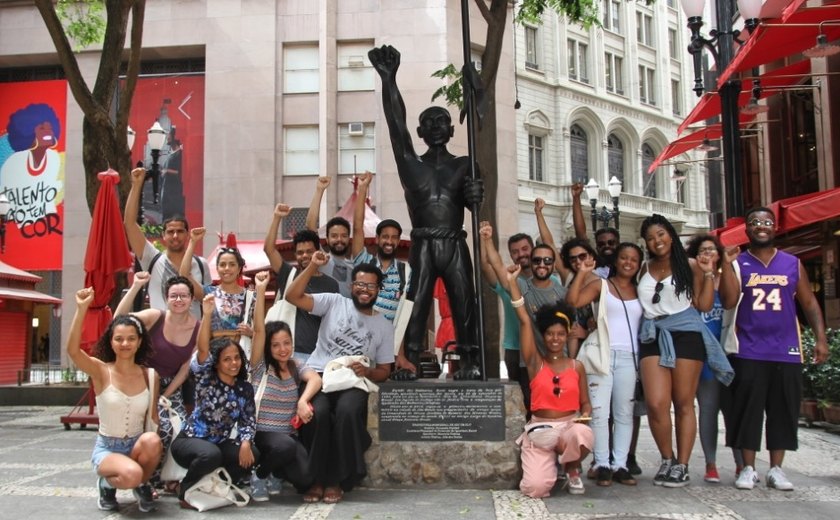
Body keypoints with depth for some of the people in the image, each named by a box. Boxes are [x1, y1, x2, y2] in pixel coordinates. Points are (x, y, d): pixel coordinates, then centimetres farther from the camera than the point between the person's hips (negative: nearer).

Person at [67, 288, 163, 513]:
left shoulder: (149, 375, 0)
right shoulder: (101, 371, -9)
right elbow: (72, 350, -28)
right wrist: (81, 309, -37)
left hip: (138, 446, 3)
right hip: (107, 448, -2)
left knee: (152, 439, -34)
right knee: (131, 474, -35)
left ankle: (142, 486, -3)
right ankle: (107, 484, 4)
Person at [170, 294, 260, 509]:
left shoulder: (245, 388, 1)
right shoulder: (206, 378, -10)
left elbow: (249, 419, -3)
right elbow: (203, 349, -27)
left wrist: (245, 442, -23)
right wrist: (207, 314, -40)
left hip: (220, 443, 4)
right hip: (190, 440, -4)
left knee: (252, 454, -20)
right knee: (211, 454, -35)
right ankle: (185, 489, -6)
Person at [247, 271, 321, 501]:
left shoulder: (297, 369, 8)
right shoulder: (260, 367, -2)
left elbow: (315, 379, -14)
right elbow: (258, 330, -15)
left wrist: (303, 400, -34)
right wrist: (260, 290, -24)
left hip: (289, 435, 4)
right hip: (261, 434, -3)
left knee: (306, 479, -18)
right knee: (285, 446, -36)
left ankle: (276, 473, 17)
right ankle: (259, 474, -4)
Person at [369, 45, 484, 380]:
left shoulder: (464, 166, 14)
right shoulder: (411, 165, 11)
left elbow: (472, 204, 4)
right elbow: (396, 124, 3)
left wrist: (475, 196, -21)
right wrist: (388, 80, -4)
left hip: (455, 245, 1)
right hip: (423, 246, -1)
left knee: (464, 303, -5)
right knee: (416, 305, -8)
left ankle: (469, 363, -3)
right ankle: (410, 362, -9)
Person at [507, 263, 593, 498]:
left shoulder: (577, 366, 7)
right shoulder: (535, 362, 0)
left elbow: (585, 402, 12)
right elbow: (524, 321, -8)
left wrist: (586, 414, -13)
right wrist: (512, 282, -11)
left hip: (570, 424, 2)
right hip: (540, 428, -1)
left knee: (583, 434, -38)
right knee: (536, 488, -22)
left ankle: (572, 470, 0)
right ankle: (549, 462, 18)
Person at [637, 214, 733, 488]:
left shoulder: (689, 265, 6)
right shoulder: (644, 269, 16)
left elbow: (704, 305, 0)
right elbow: (634, 301, 15)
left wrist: (709, 274, -6)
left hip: (685, 332, -3)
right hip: (653, 337, 3)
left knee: (683, 403, 0)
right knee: (655, 404, -9)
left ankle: (682, 466, 8)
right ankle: (667, 460, 11)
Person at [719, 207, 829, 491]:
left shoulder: (793, 264, 11)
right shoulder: (737, 263, 5)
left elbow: (809, 303, 11)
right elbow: (729, 302, -8)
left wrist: (820, 338, 0)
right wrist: (726, 264, -15)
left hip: (786, 351, 2)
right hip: (748, 351, -2)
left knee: (783, 412, 5)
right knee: (747, 411, -1)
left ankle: (776, 470, 16)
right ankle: (748, 468, 10)